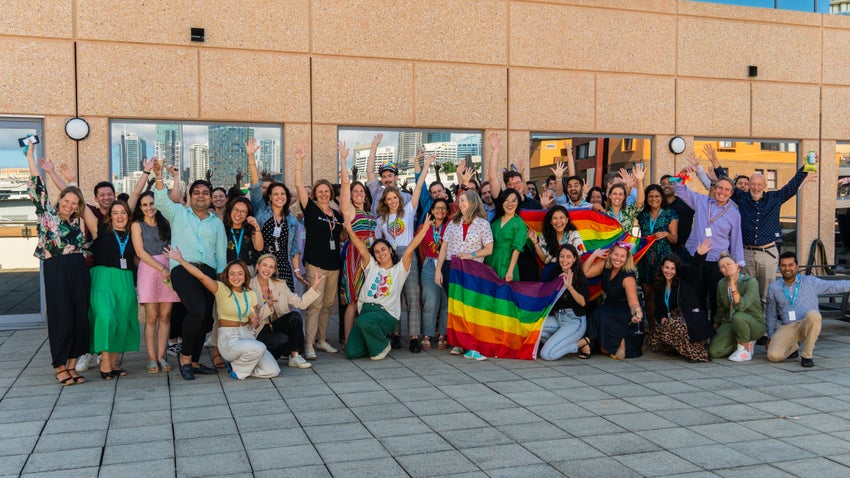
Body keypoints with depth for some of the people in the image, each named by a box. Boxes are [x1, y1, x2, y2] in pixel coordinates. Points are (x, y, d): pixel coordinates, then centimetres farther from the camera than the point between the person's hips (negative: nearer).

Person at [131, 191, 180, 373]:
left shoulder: (165, 223, 16)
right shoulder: (137, 225, 7)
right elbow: (140, 252, -3)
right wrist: (161, 268, -10)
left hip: (168, 270, 3)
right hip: (149, 270, -3)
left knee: (165, 315, 1)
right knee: (151, 317, -5)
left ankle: (161, 356, 6)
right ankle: (152, 359, 0)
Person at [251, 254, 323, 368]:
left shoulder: (279, 285, 4)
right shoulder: (249, 287, -10)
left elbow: (300, 303, -3)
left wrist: (314, 287, -11)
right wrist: (267, 306, -29)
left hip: (275, 326, 5)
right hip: (260, 331, -5)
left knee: (295, 316, -23)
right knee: (282, 339, -32)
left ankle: (295, 356, -15)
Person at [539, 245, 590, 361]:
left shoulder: (580, 277, -7)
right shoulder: (555, 273, 7)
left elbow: (583, 302, -19)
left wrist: (569, 286, -31)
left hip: (575, 321, -6)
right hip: (557, 318, 6)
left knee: (546, 354, -20)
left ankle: (582, 343, 1)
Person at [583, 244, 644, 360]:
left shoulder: (628, 276, -23)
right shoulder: (605, 265, -6)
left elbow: (633, 301, -32)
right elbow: (584, 273, -7)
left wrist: (637, 313, -53)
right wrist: (594, 255, -14)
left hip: (625, 311, -6)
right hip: (610, 306, 6)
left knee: (603, 316, -31)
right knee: (598, 315, -24)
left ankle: (620, 343, -11)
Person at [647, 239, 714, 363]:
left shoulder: (684, 279, -1)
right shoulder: (660, 285, 15)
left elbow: (694, 269, -22)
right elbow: (658, 308, 20)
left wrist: (699, 255, -42)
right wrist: (661, 318, -3)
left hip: (689, 320, -7)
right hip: (671, 321, 7)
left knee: (674, 325, -36)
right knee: (653, 336, -10)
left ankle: (696, 352, -21)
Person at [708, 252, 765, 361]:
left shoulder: (751, 282, -17)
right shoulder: (721, 283, 0)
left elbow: (741, 307, -32)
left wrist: (733, 286, -35)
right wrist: (716, 325, 24)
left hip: (755, 324, -5)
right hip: (730, 323, 5)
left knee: (738, 317, -40)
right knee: (713, 351, -15)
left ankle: (745, 349, -15)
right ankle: (747, 342, 10)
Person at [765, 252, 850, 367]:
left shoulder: (810, 282, 3)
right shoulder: (773, 288, 8)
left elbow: (835, 286, 1)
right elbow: (771, 315, 16)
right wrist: (770, 336, 13)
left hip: (808, 326, -2)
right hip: (787, 328, 2)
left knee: (813, 314, -38)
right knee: (773, 355, -23)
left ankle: (806, 355, -20)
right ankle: (792, 346, 15)